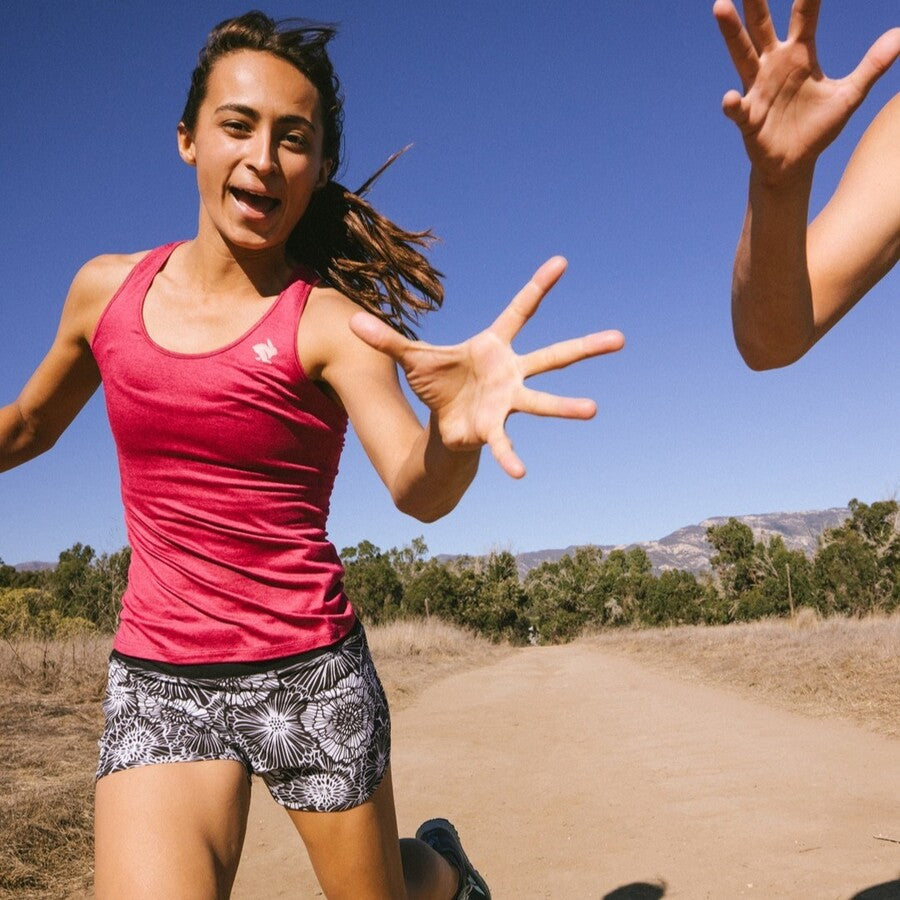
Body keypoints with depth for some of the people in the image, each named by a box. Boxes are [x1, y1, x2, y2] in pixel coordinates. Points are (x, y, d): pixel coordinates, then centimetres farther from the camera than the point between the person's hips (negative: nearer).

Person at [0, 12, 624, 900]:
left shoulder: (331, 320, -10)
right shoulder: (107, 289, 1)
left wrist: (453, 428, -46)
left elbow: (420, 491, -25)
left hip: (311, 672, -2)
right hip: (156, 678, 2)